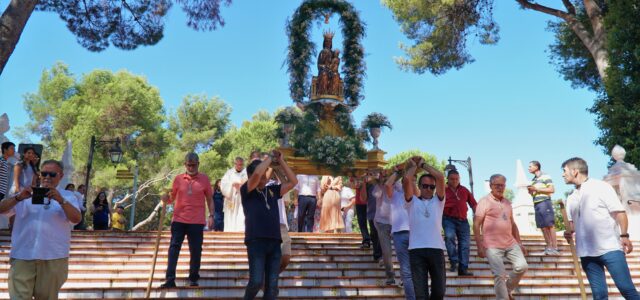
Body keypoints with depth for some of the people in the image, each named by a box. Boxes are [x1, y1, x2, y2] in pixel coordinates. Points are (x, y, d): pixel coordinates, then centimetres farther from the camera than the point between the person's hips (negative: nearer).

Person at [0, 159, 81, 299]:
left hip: (53, 258, 0)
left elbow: (76, 219, -6)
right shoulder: (27, 193, 14)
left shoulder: (67, 196, 10)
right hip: (22, 256, 1)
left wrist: (60, 200, -21)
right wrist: (18, 198, -15)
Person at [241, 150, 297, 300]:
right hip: (256, 241, -5)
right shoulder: (246, 191, 2)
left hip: (274, 242, 5)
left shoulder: (272, 190, 16)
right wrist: (269, 158, -1)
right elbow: (257, 174, -16)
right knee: (257, 281, -12)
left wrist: (280, 161, 10)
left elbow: (293, 182, 16)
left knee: (272, 286, 4)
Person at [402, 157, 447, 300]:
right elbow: (406, 180, -4)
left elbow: (440, 177, 2)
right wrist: (414, 166, 14)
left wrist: (423, 164, 13)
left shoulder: (438, 201, 15)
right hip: (416, 250, -2)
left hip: (436, 248, 2)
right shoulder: (412, 201, 11)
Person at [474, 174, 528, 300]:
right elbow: (476, 225, -10)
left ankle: (508, 289, 22)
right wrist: (480, 246, -15)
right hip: (493, 246, -6)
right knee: (499, 275, -5)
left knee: (522, 266, -2)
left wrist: (520, 243, 16)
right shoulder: (484, 201, -6)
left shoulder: (507, 202, 14)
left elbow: (512, 224, 20)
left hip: (511, 244, 6)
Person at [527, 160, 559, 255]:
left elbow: (552, 190, -10)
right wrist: (530, 191, 3)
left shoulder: (545, 176, -3)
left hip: (545, 203, -8)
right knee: (543, 226, 5)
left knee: (550, 225, -8)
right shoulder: (533, 180, 19)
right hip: (536, 204, 8)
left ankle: (555, 248, -7)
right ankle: (549, 247, 9)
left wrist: (536, 189, -13)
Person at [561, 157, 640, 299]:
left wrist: (624, 235, -16)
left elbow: (619, 212, -6)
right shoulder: (571, 198, 16)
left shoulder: (601, 187, -1)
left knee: (627, 288, -8)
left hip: (610, 248, -5)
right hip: (586, 252, 5)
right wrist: (569, 232, -1)